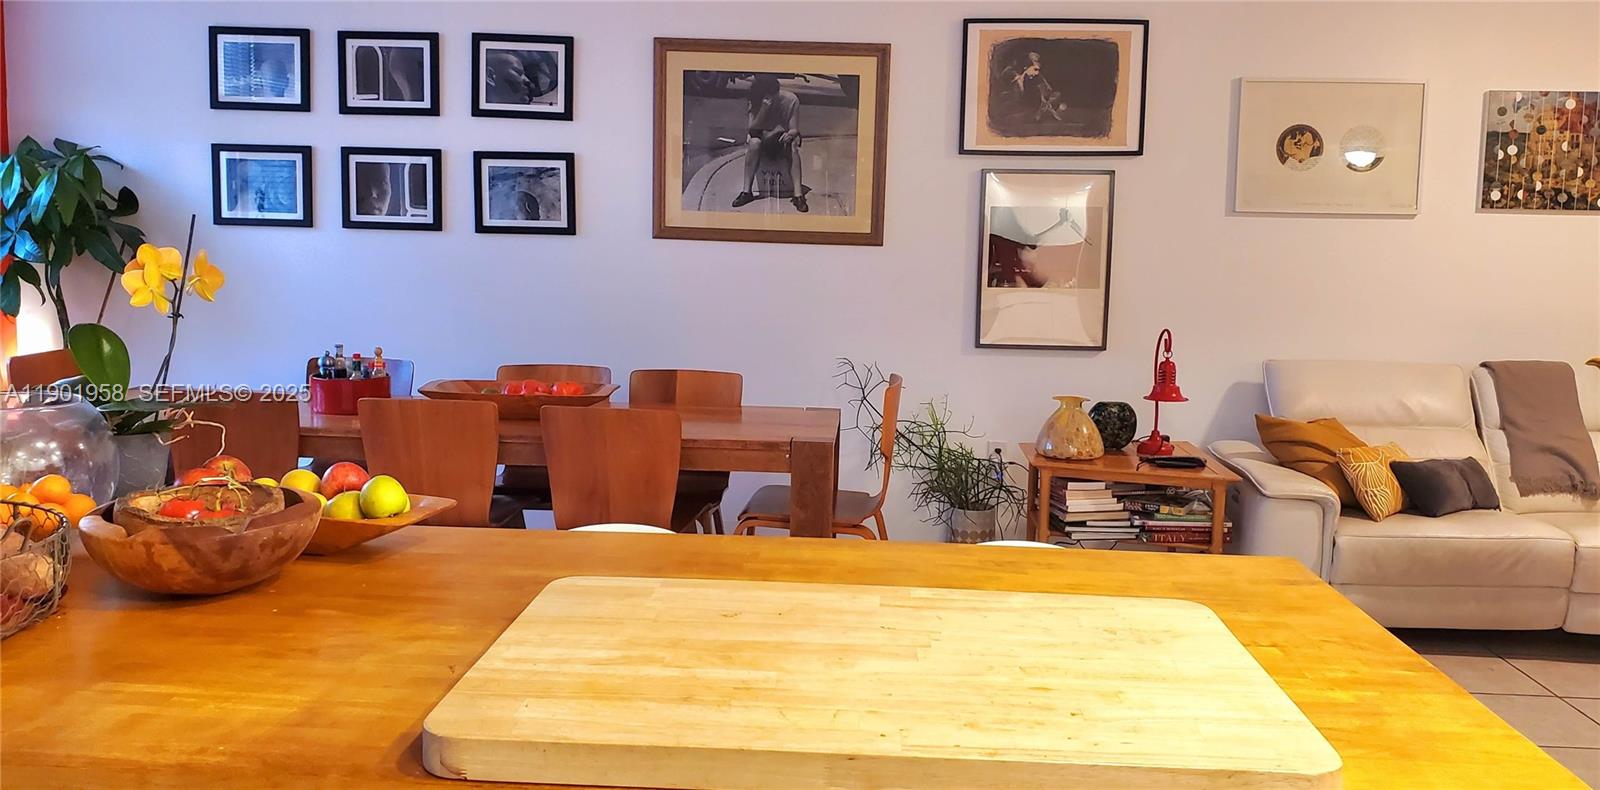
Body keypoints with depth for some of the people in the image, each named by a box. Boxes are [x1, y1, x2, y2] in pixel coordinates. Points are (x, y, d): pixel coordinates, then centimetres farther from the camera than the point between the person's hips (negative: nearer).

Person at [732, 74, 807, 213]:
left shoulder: (791, 100, -14)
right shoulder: (756, 101, -10)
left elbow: (794, 130, -14)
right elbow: (752, 129, -20)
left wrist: (790, 134, -39)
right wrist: (764, 108, -33)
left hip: (783, 140, -1)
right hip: (764, 140, 1)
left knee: (793, 146, -35)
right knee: (754, 142, -33)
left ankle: (798, 195, -44)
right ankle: (747, 191, -32)